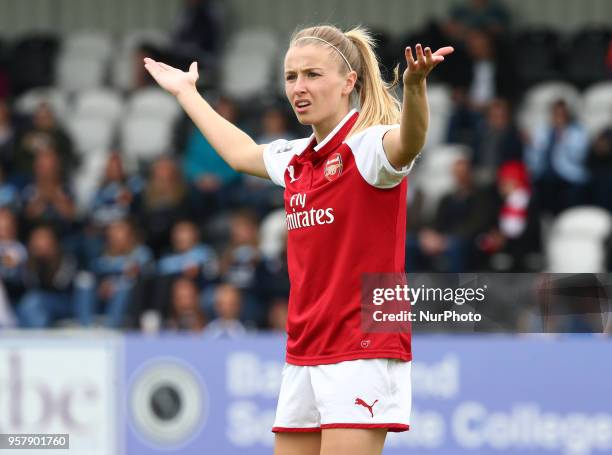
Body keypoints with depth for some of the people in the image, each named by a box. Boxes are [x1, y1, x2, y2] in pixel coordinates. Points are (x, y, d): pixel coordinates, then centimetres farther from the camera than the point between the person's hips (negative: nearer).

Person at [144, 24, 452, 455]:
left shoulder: (369, 145, -10)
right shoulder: (295, 158, 13)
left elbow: (409, 141, -34)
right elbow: (241, 152, 36)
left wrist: (415, 85, -54)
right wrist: (186, 91, 47)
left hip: (364, 354, -8)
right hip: (303, 357, 8)